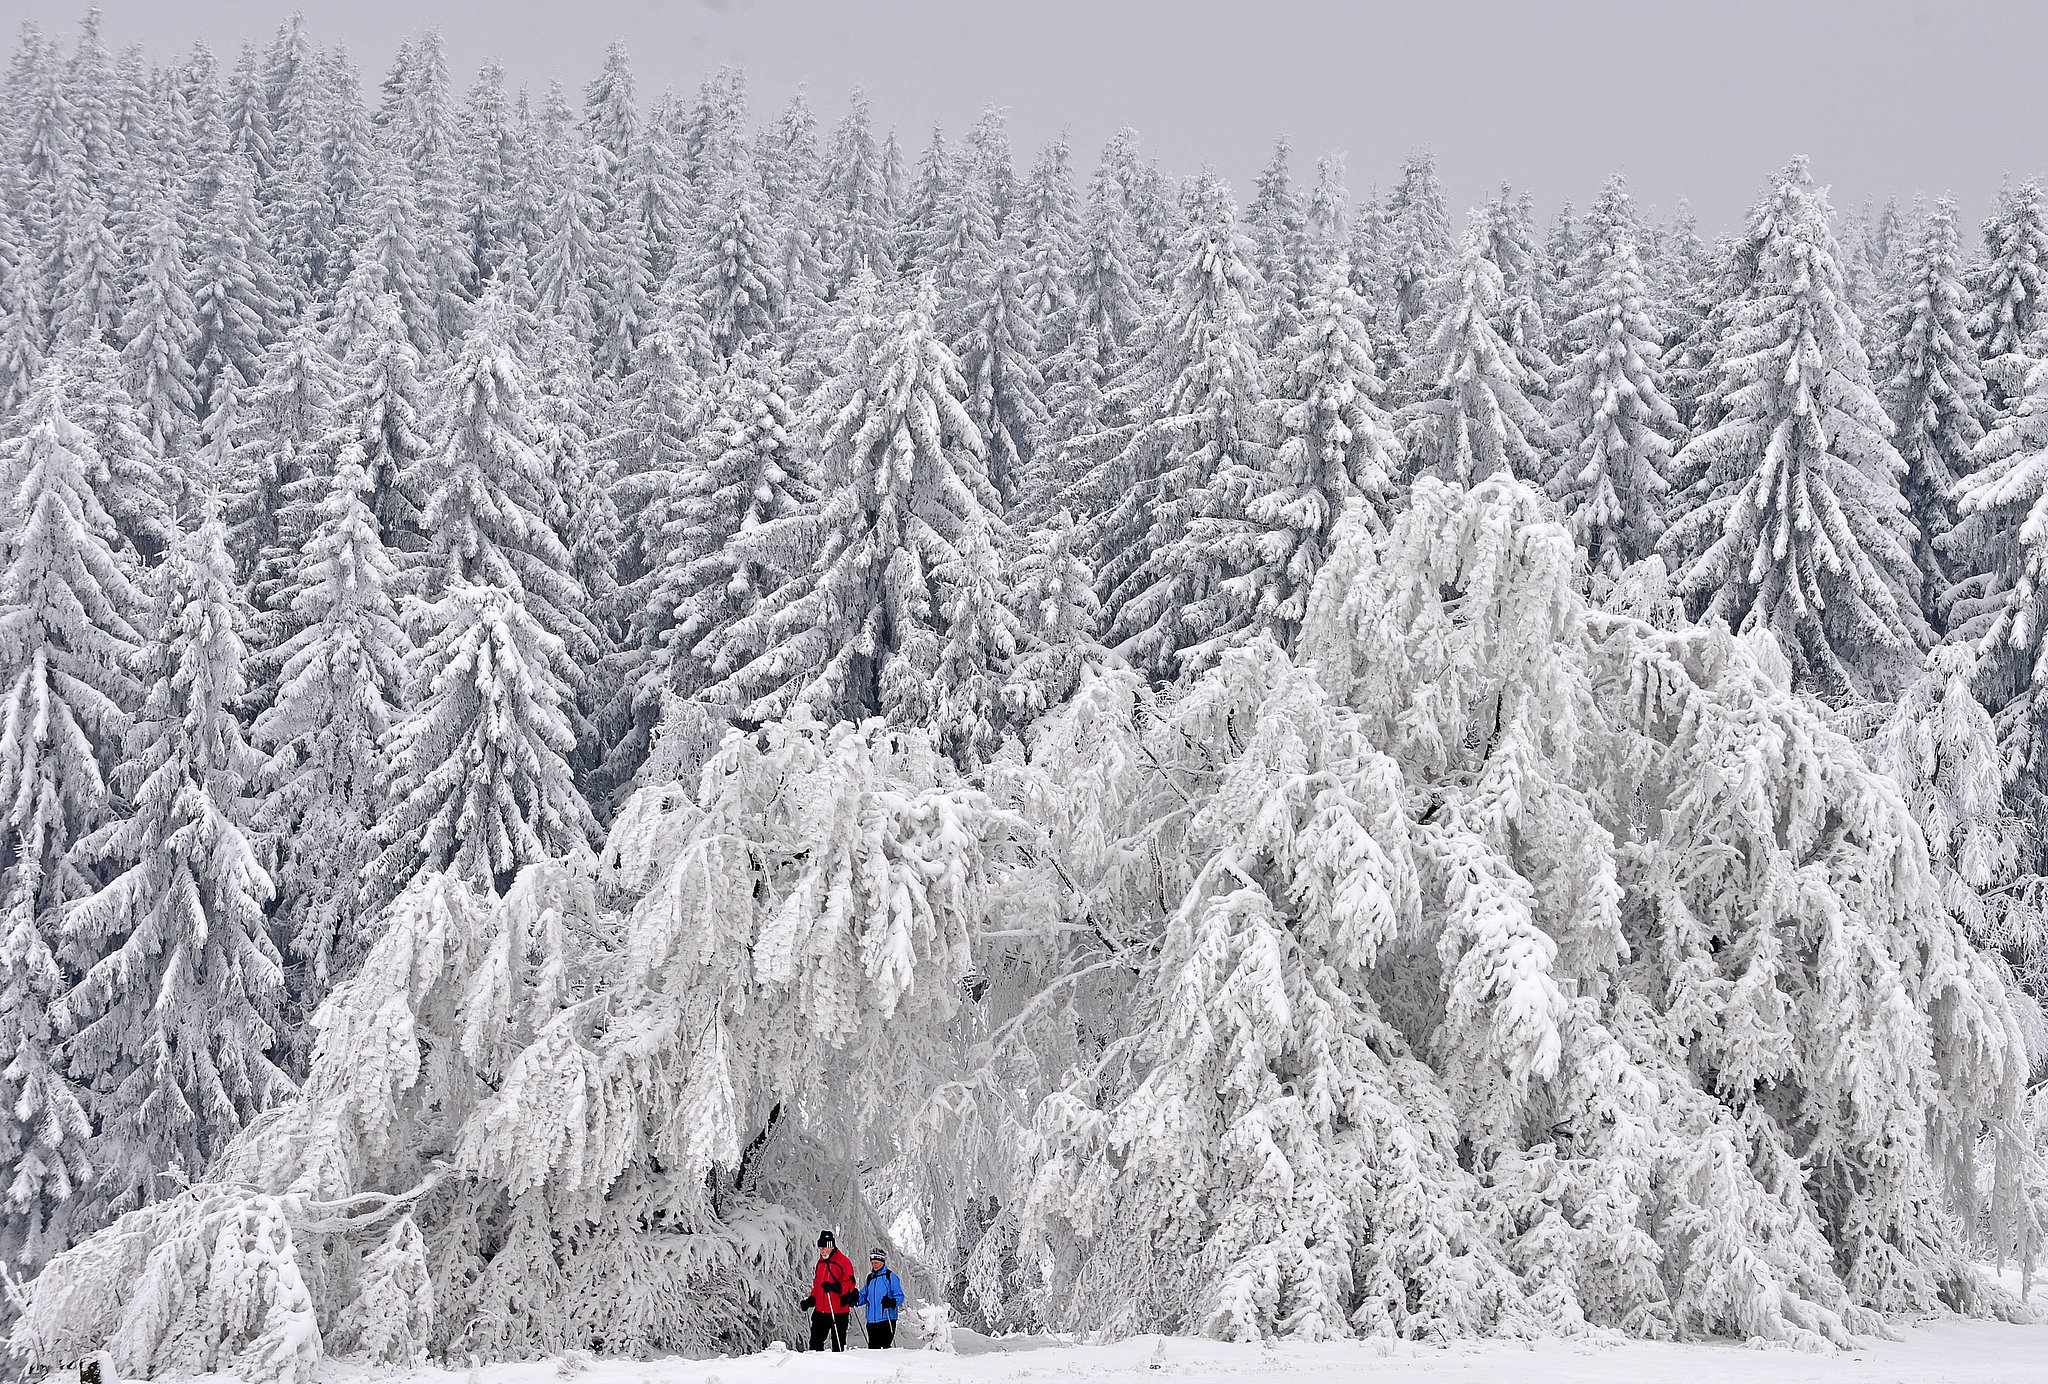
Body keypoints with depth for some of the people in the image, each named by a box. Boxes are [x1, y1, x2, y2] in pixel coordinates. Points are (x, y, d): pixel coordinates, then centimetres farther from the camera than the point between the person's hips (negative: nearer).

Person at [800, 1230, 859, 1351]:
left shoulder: (844, 1262, -9)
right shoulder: (821, 1262, 13)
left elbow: (850, 1285, -14)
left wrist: (833, 1287, -28)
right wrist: (811, 1299, 12)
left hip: (838, 1311, -7)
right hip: (820, 1310, 7)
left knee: (838, 1344, 1)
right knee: (815, 1342, 6)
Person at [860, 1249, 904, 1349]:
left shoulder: (890, 1276, -2)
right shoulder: (870, 1277, 16)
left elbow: (900, 1296, -7)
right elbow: (864, 1296, 22)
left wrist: (892, 1302, -27)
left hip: (887, 1318, -6)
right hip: (872, 1320, 6)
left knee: (885, 1346, -10)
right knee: (872, 1347, 6)